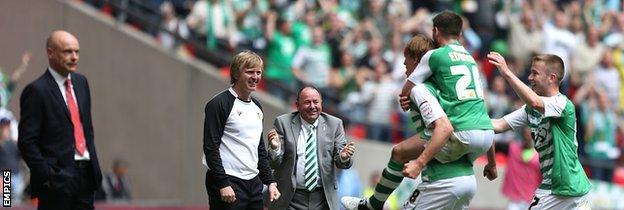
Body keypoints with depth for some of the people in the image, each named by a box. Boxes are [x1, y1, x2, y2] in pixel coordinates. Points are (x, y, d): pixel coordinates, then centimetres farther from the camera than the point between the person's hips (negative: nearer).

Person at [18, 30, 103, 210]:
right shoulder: (36, 91, -9)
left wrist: (94, 164, 13)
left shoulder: (81, 82, 14)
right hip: (57, 180, -7)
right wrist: (47, 177, -16)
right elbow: (27, 142, -12)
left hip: (86, 175, 7)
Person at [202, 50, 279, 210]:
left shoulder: (256, 107, 17)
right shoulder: (219, 104, -8)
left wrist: (270, 181, 15)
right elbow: (210, 148, -13)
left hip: (253, 183, 8)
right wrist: (223, 184, -19)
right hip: (229, 183, -8)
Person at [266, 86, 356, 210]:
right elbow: (275, 164, -3)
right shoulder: (283, 123, -1)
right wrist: (275, 148, -24)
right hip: (291, 199, -2)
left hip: (322, 199, 2)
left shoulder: (334, 124, 3)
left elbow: (340, 163, 3)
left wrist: (344, 157, -21)